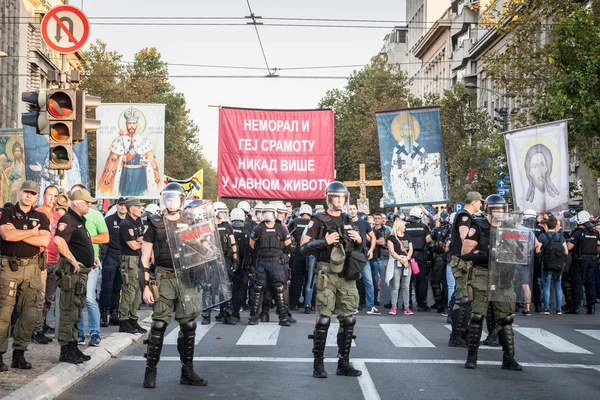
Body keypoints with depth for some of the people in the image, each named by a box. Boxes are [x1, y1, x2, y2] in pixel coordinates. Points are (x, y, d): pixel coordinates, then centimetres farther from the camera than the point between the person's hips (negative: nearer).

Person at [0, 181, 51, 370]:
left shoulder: (41, 217, 12)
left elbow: (44, 241, -4)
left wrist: (17, 234, -7)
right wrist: (32, 232, -5)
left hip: (32, 268, 3)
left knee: (29, 313, 2)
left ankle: (19, 354, 9)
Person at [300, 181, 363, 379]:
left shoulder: (348, 222, 16)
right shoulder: (318, 221, 0)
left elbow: (358, 249, 24)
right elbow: (303, 247, -5)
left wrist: (359, 240, 2)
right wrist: (324, 241, -17)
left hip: (347, 276, 5)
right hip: (327, 275, -5)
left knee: (348, 320, 5)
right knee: (323, 319, -7)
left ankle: (344, 363, 14)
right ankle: (318, 364, 1)